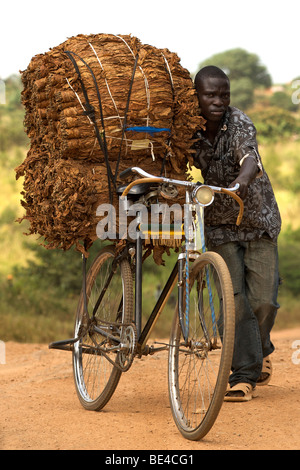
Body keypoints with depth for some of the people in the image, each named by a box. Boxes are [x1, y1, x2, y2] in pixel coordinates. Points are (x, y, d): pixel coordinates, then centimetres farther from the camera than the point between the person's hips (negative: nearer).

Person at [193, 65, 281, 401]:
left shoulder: (239, 124, -21)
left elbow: (250, 158, -41)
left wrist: (243, 178, -61)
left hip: (258, 222, -2)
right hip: (220, 226, 2)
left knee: (264, 301, -5)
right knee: (236, 300, -9)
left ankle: (261, 349, 28)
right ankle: (245, 376, 0)